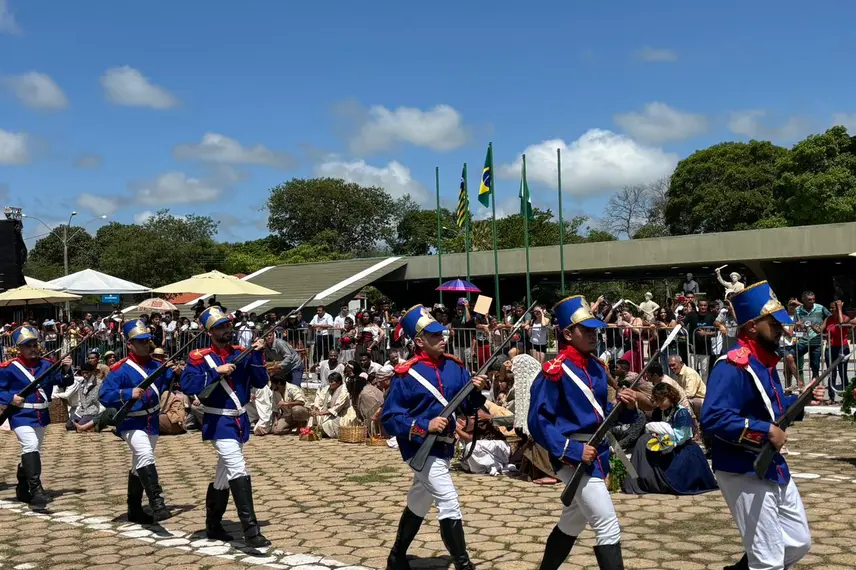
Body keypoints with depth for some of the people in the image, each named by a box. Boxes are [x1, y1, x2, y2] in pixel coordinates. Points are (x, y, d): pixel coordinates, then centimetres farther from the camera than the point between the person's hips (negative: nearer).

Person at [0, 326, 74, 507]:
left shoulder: (46, 365, 3)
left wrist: (66, 369, -19)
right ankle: (36, 490, -29)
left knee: (33, 451, 17)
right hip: (21, 416, -6)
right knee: (30, 446, -25)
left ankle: (23, 489, 36)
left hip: (41, 416, 6)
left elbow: (65, 382, 0)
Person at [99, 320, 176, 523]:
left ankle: (134, 510, 31)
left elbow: (167, 384, 12)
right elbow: (104, 396, -19)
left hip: (152, 422, 7)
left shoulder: (155, 365, 5)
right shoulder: (120, 369, -13)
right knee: (145, 455, -31)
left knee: (140, 465, 18)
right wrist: (129, 394, -32)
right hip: (131, 423, -7)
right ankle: (157, 503, -36)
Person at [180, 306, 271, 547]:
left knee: (224, 475, 17)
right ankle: (250, 530, -20)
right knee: (238, 471, -18)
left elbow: (260, 382, -1)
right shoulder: (200, 357, -9)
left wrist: (257, 355, -12)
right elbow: (186, 385, -23)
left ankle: (213, 525, 32)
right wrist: (217, 372, -25)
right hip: (219, 422, -6)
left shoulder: (241, 353, 5)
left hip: (240, 420, 6)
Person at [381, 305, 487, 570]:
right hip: (422, 448, -7)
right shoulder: (406, 374, -16)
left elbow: (468, 407, 5)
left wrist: (476, 391, -16)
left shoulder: (454, 366, 1)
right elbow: (389, 418, -15)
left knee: (418, 502, 20)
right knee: (450, 504, -15)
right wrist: (425, 426, -25)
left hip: (444, 447, 7)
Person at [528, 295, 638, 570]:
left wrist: (625, 406, -4)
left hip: (597, 455, 9)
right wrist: (571, 450, -23)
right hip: (575, 458, -9)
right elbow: (538, 420, -17)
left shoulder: (597, 367, 9)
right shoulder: (555, 371, -16)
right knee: (608, 528, -11)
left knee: (571, 523, 21)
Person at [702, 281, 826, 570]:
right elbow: (712, 419, -31)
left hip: (773, 468, 10)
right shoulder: (732, 366, -22)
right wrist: (766, 430, -28)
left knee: (799, 542, 20)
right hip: (744, 474, -10)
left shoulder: (764, 362, 9)